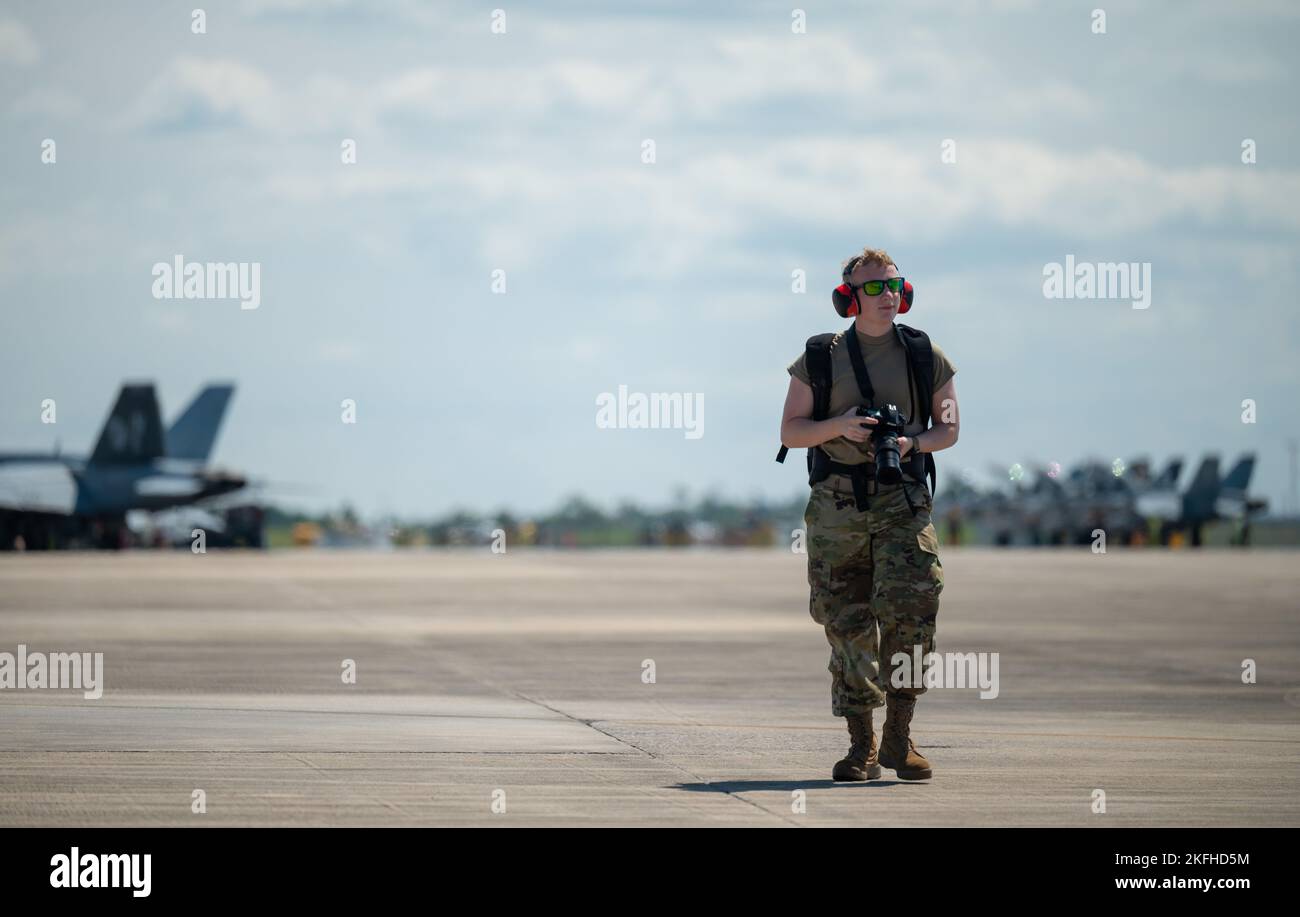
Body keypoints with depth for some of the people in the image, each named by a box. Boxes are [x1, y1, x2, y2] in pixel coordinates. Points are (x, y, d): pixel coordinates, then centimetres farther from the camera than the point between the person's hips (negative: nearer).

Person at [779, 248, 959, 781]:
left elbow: (948, 427, 11)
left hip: (902, 501, 0)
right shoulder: (820, 358, 5)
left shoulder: (925, 356, 7)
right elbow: (790, 432, 5)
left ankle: (898, 737, -8)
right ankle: (861, 746, 12)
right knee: (847, 622, 2)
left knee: (909, 606, -18)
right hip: (836, 503, 0)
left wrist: (912, 442, -11)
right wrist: (838, 425, -14)